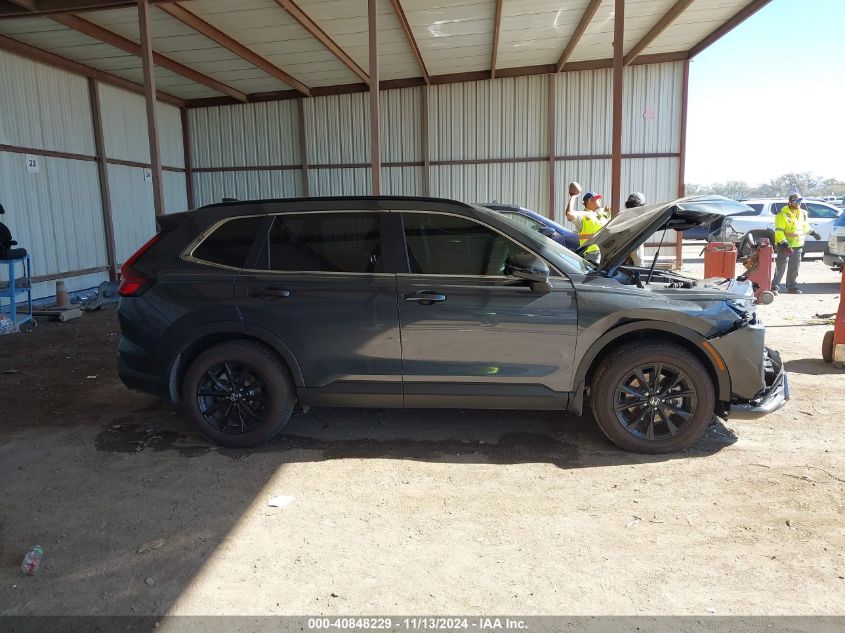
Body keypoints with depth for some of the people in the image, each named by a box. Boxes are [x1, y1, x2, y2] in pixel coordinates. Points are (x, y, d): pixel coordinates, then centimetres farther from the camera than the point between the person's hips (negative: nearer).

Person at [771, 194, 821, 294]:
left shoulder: (802, 214, 10)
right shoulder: (783, 214, -13)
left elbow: (805, 227, 29)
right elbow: (779, 231, -18)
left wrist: (813, 233, 26)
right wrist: (784, 243, -26)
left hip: (798, 245, 7)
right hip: (784, 246, -7)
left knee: (794, 267, 11)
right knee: (781, 266, -10)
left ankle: (792, 286, 20)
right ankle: (775, 286, -5)